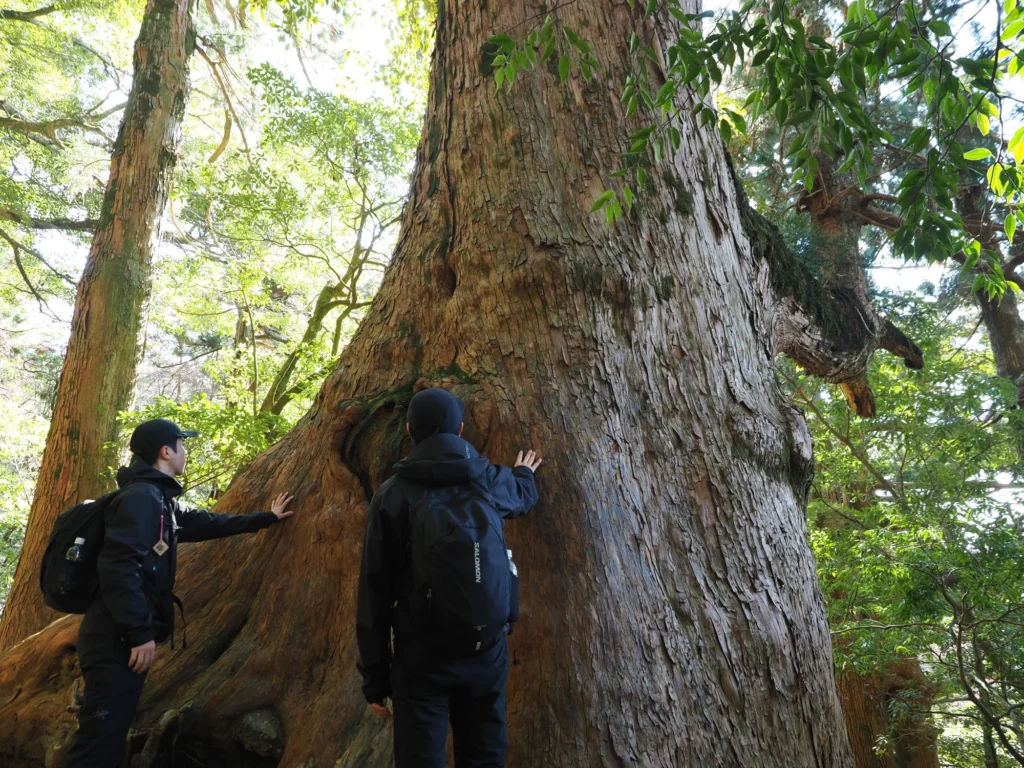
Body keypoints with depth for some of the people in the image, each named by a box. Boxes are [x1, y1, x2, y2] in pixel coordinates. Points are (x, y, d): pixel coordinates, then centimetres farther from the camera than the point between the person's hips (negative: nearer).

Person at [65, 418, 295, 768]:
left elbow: (209, 523, 29)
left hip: (125, 637, 10)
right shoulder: (140, 496, -14)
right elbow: (118, 566, -24)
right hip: (118, 638, -10)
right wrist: (141, 632, -24)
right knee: (101, 739, -8)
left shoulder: (159, 500, 17)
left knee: (109, 735, 14)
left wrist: (266, 517, 36)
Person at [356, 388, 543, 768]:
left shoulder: (392, 494, -7)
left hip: (422, 654, -3)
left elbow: (375, 590, -7)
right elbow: (523, 497, 28)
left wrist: (374, 675, 0)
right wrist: (524, 474, 52)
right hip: (488, 650, 3)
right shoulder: (492, 481, 2)